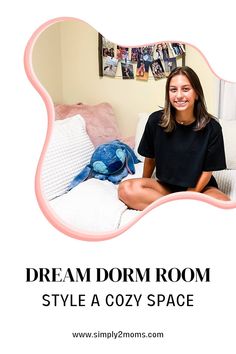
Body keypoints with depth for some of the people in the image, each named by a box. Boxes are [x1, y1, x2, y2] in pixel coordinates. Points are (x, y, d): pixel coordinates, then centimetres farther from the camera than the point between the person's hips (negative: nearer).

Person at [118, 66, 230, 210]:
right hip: (165, 185, 2)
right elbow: (150, 158, 4)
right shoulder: (156, 120, -11)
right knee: (126, 189, -26)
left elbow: (208, 171, -6)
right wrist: (144, 187, 14)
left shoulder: (211, 127, -14)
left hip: (200, 188, -2)